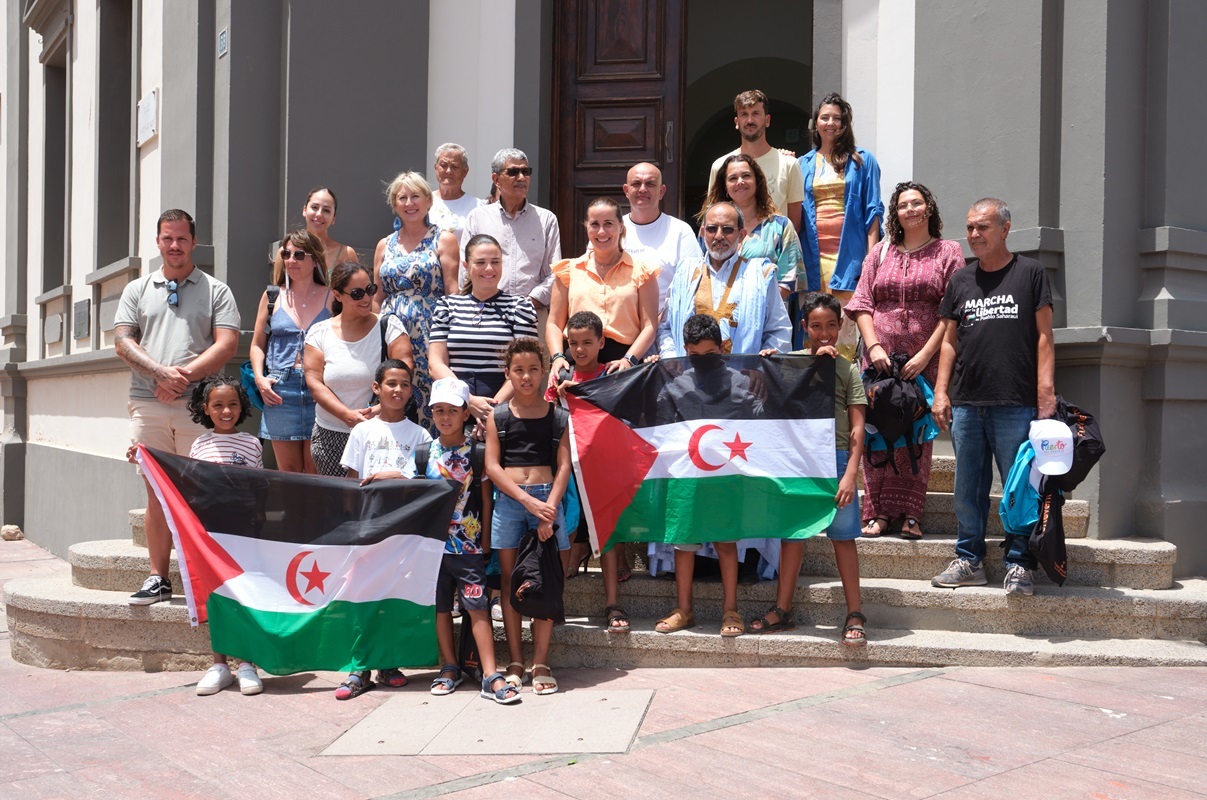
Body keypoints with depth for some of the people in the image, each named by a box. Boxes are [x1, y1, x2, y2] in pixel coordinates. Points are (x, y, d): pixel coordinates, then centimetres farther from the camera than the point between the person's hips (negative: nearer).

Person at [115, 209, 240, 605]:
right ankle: (158, 578, 10)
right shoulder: (137, 290, 17)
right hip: (148, 405, 3)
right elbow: (123, 342, 7)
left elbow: (227, 344, -2)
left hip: (198, 406, -2)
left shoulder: (216, 290, 9)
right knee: (157, 493, 4)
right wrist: (161, 372, -9)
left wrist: (184, 375, -13)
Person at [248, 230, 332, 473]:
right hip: (280, 389, 2)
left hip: (321, 390, -2)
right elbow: (257, 344, 17)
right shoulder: (273, 296, 11)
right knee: (288, 471, 5)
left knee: (316, 470, -2)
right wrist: (259, 377, 1)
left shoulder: (331, 298, 5)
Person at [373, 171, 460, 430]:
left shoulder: (443, 240, 5)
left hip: (428, 332, -4)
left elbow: (453, 292, -2)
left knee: (428, 398, -7)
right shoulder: (385, 246, 16)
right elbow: (377, 299, 18)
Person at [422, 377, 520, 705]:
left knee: (477, 606, -6)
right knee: (440, 606, 9)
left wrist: (485, 539, 2)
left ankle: (491, 675, -5)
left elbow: (486, 497, 3)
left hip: (468, 542, -3)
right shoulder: (427, 452, 5)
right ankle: (450, 668, 22)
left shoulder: (476, 451, -1)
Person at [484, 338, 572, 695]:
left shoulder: (557, 416, 7)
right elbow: (492, 467, 0)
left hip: (547, 497, -1)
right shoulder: (497, 416, 7)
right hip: (508, 500, 1)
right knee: (510, 581, 4)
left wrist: (549, 508, -13)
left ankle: (541, 662, 3)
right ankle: (515, 662, 10)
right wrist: (527, 500, -11)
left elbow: (563, 466, 0)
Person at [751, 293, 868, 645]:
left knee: (842, 536, 0)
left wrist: (850, 474, -10)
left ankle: (855, 615, 7)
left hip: (836, 458, -2)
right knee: (792, 533, 8)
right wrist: (816, 359, -6)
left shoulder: (847, 369, 4)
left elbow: (857, 429, 0)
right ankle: (782, 611, 17)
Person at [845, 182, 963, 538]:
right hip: (879, 358, 2)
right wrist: (874, 347, -6)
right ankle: (879, 511, 2)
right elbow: (862, 304, 9)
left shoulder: (948, 252, 7)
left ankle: (909, 514, 2)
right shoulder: (880, 254, 16)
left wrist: (925, 355, -10)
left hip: (925, 360, -2)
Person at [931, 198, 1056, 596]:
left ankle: (1019, 564, 8)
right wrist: (941, 392, 7)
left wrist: (1046, 391, -7)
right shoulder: (960, 280, 16)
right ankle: (969, 560, 18)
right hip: (966, 403, 4)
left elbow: (1043, 337, 2)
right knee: (968, 487, 8)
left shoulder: (1030, 273, 6)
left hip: (1016, 403, -4)